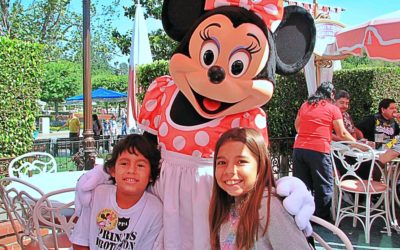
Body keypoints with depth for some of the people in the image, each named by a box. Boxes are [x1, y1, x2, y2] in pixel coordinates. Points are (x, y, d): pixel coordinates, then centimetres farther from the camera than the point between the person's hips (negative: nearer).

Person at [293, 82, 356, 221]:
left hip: (299, 148, 5)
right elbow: (342, 134, 2)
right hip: (319, 151, -5)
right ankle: (323, 219, 15)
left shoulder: (305, 105, 14)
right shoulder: (333, 109, 1)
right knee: (324, 187, 8)